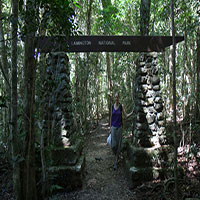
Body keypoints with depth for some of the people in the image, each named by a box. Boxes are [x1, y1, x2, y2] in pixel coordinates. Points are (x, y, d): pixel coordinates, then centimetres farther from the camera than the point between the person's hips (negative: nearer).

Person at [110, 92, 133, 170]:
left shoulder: (121, 106, -2)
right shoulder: (112, 106, 2)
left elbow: (126, 116, 2)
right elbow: (111, 118, 8)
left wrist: (132, 112, -15)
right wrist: (110, 128, 8)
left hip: (119, 127, -1)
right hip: (113, 127, 1)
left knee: (118, 144, 2)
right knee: (113, 145, -4)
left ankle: (115, 162, 11)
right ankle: (116, 154, 30)